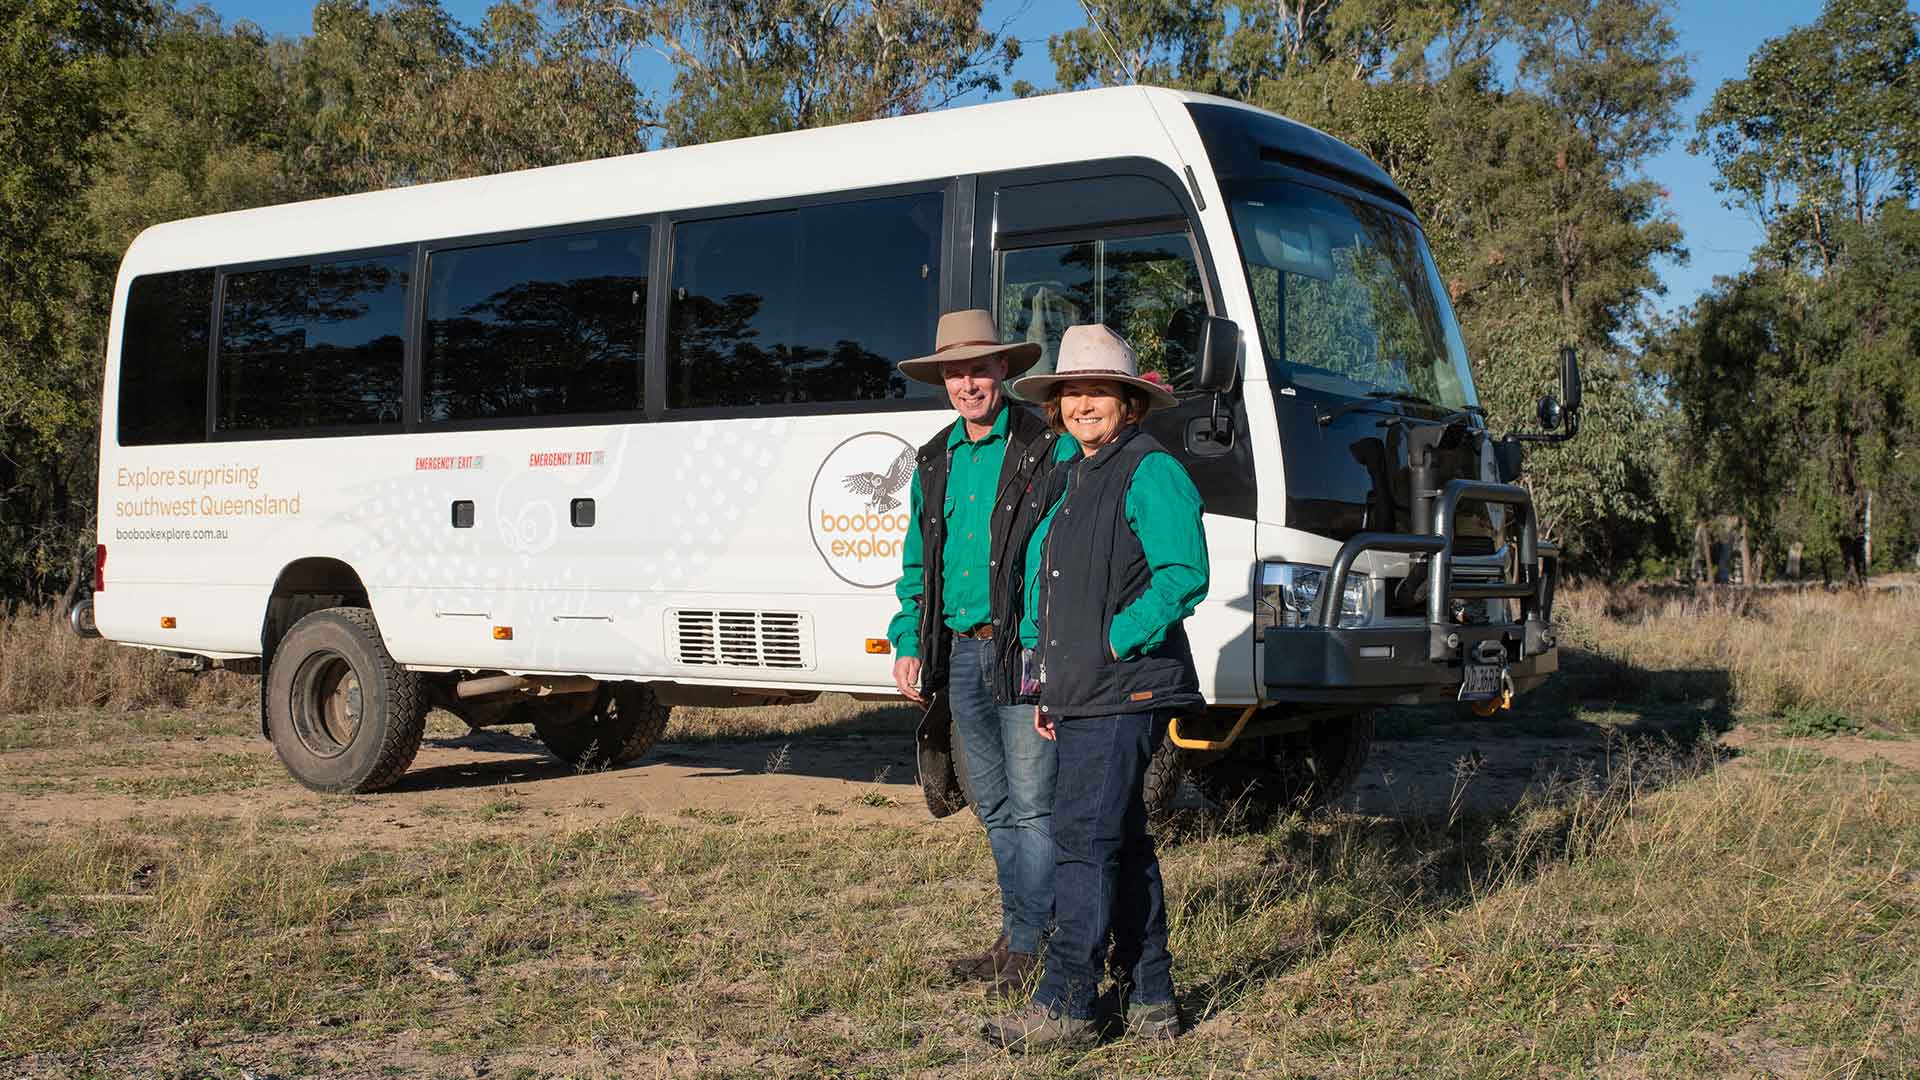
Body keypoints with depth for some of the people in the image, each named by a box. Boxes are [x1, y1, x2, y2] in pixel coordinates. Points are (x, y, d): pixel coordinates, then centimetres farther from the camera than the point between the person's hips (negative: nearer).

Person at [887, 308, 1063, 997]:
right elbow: (916, 562, 21)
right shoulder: (935, 461, 14)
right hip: (960, 651, 7)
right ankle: (1019, 934, 23)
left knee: (1031, 800, -4)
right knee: (994, 804, 13)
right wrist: (908, 643, 12)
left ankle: (1026, 946, 3)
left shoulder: (1044, 448, -6)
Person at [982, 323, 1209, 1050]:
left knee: (1085, 837, -10)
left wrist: (1115, 640, -17)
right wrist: (1046, 680, 19)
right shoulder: (1068, 479, 19)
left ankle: (1065, 1004, -4)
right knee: (1122, 841, 12)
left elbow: (1184, 576, -18)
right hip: (1079, 693, 9)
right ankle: (1150, 999, 20)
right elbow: (1043, 582, 24)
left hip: (1124, 690, -9)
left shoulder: (1151, 473, -9)